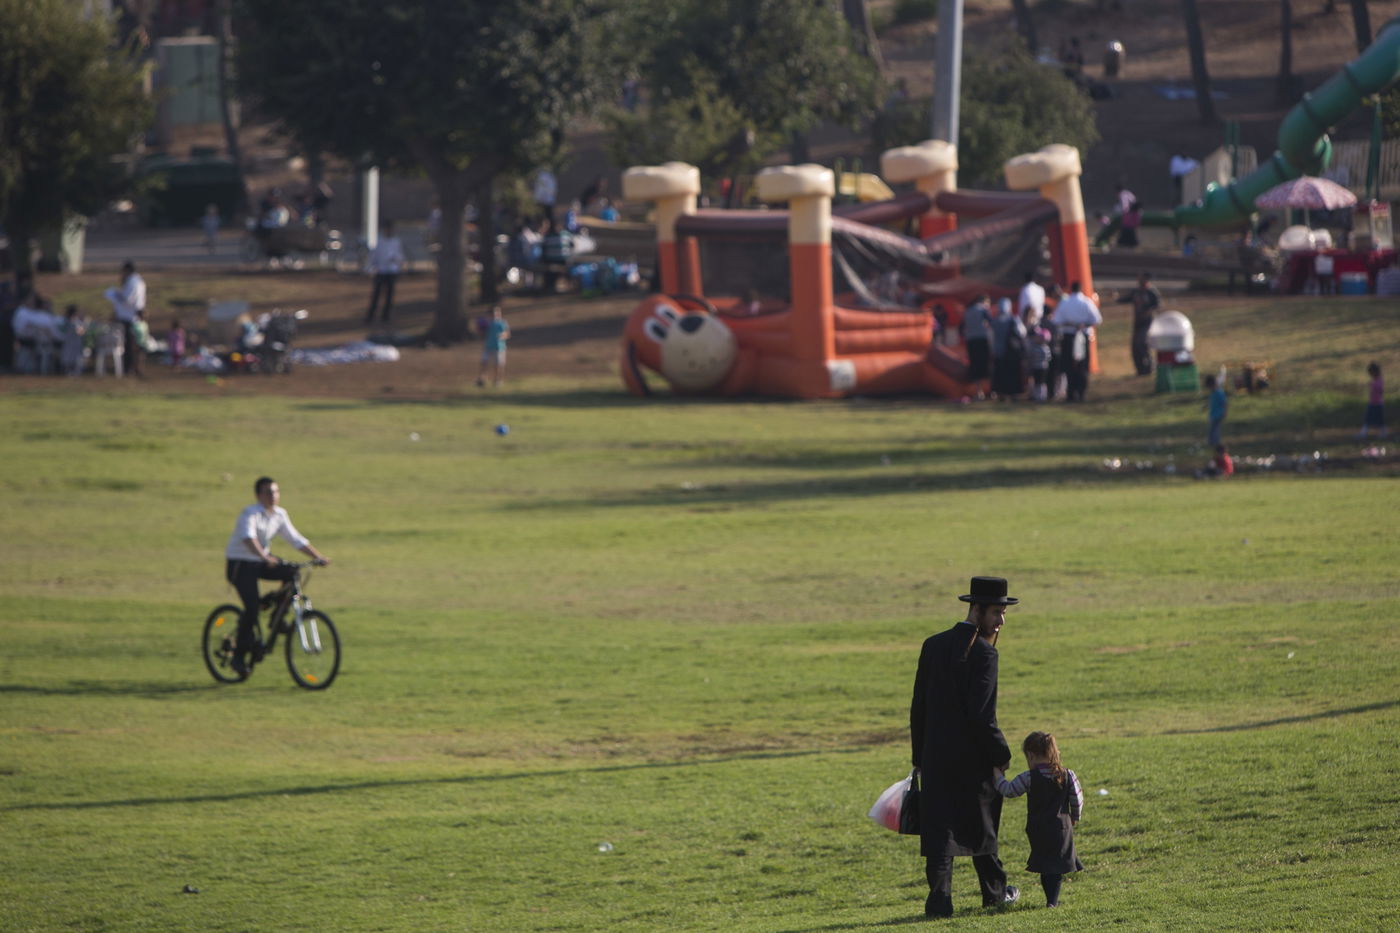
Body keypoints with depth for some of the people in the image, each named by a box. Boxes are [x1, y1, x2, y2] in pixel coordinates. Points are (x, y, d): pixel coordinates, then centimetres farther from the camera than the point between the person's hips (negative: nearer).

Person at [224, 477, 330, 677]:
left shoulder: (280, 515, 1)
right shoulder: (250, 514, -21)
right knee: (252, 606, -22)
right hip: (240, 564, -7)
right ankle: (239, 655, -9)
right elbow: (248, 537, -39)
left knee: (292, 573, -18)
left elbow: (296, 540, 5)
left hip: (262, 561, 7)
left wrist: (319, 557, -7)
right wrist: (264, 557, -56)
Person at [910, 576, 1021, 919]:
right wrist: (1002, 753, -7)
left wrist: (919, 755, 14)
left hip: (935, 756, 4)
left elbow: (918, 706, 7)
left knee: (938, 827, 3)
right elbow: (981, 715, -20)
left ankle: (940, 897, -7)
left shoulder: (933, 646, 5)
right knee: (981, 825, 14)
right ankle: (994, 891, 29)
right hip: (972, 757, -4)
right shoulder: (983, 653, -15)